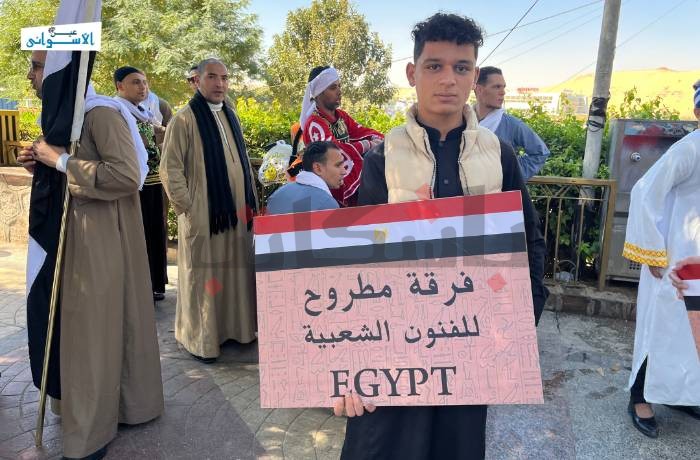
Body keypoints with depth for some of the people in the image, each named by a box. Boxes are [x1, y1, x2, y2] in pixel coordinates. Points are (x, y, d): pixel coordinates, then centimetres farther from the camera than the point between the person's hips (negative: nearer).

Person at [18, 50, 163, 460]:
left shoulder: (101, 113, -15)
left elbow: (127, 175, -26)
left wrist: (61, 161, -20)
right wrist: (43, 162, 3)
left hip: (104, 238, -9)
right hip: (79, 234, 9)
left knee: (97, 327, 1)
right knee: (85, 325, 16)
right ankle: (107, 406, 34)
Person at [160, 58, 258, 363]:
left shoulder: (230, 117, 15)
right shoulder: (184, 119, -7)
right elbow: (170, 169, -10)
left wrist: (251, 202, 16)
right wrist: (187, 208, -14)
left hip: (236, 211, 7)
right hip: (203, 213, -6)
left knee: (235, 270, 12)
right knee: (203, 274, 1)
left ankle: (235, 328, 26)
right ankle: (200, 339, 13)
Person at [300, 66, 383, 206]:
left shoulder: (341, 116, 12)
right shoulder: (314, 124, -13)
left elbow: (363, 132, 11)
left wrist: (376, 140, -11)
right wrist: (367, 145, -16)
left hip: (355, 179, 7)